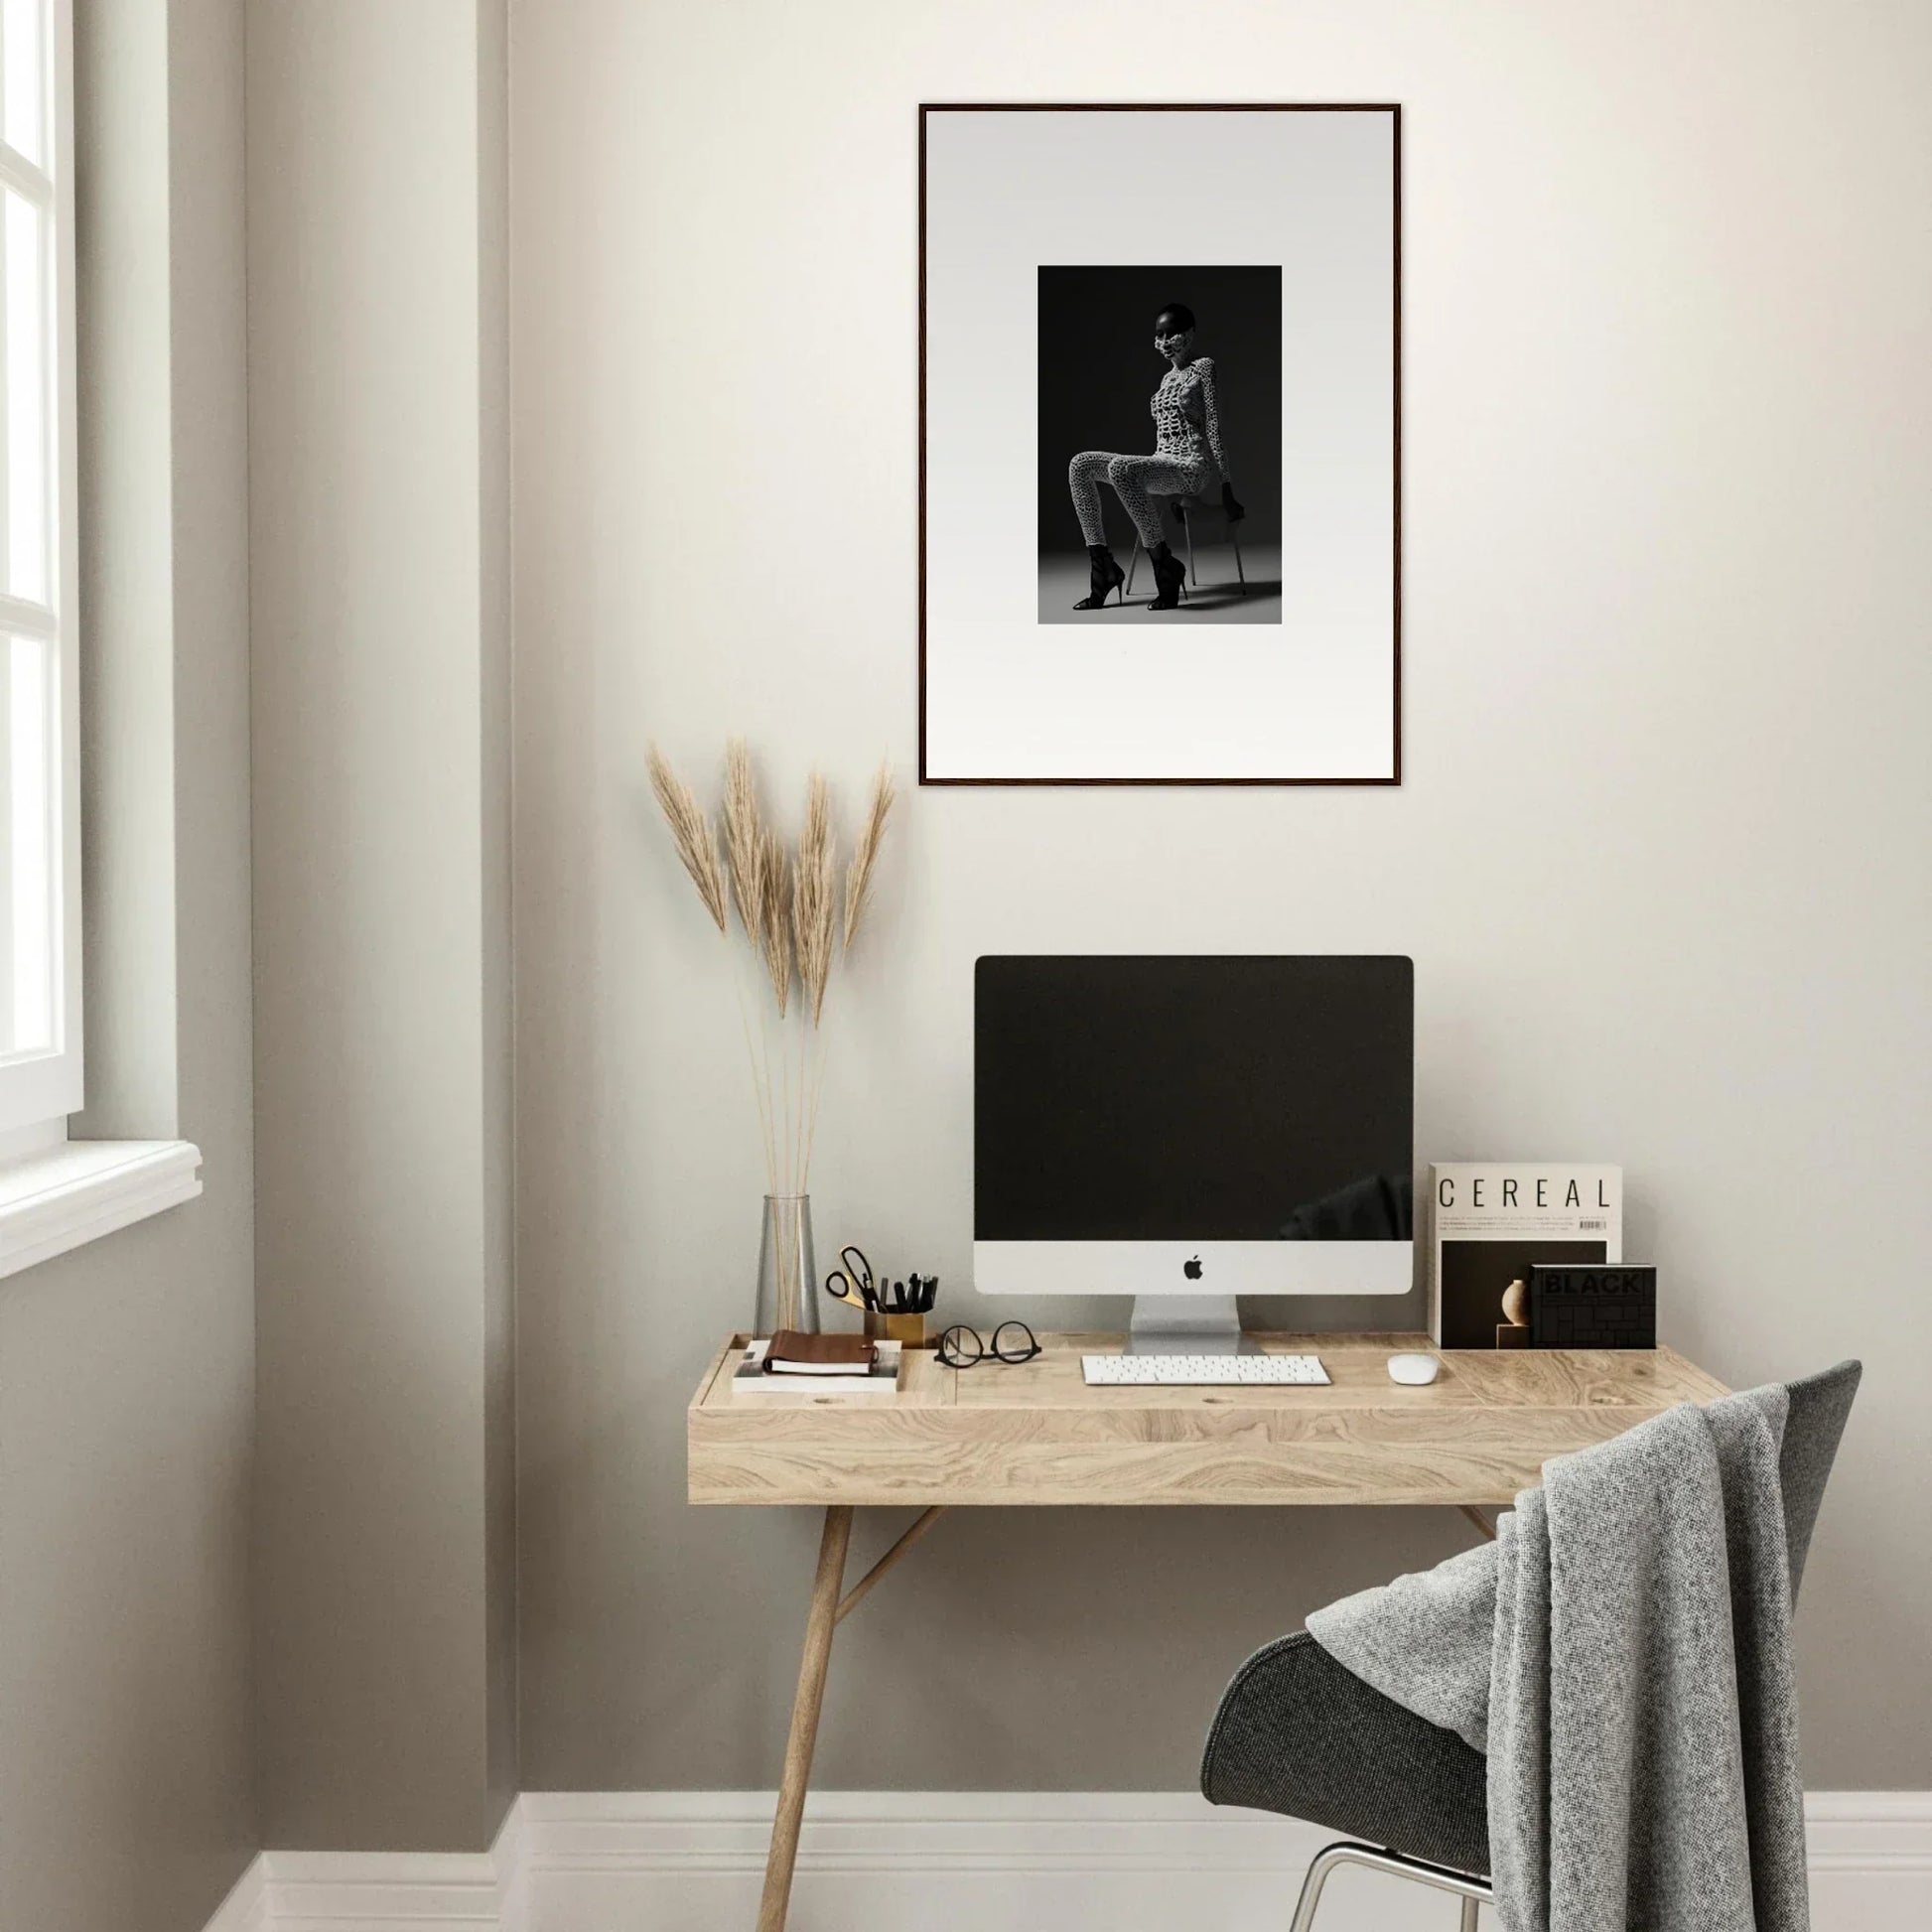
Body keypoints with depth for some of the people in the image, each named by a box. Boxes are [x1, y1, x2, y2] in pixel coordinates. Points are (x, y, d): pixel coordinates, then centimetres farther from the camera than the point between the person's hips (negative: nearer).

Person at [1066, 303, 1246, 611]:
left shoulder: (1204, 368, -1)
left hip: (1193, 468, -8)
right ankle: (1102, 565, -15)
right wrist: (1170, 498, 18)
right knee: (1080, 464, -9)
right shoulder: (1167, 378, 21)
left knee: (1120, 467, -35)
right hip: (1163, 467, 8)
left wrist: (1227, 493, -9)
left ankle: (1164, 563, -27)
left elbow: (1214, 429, -6)